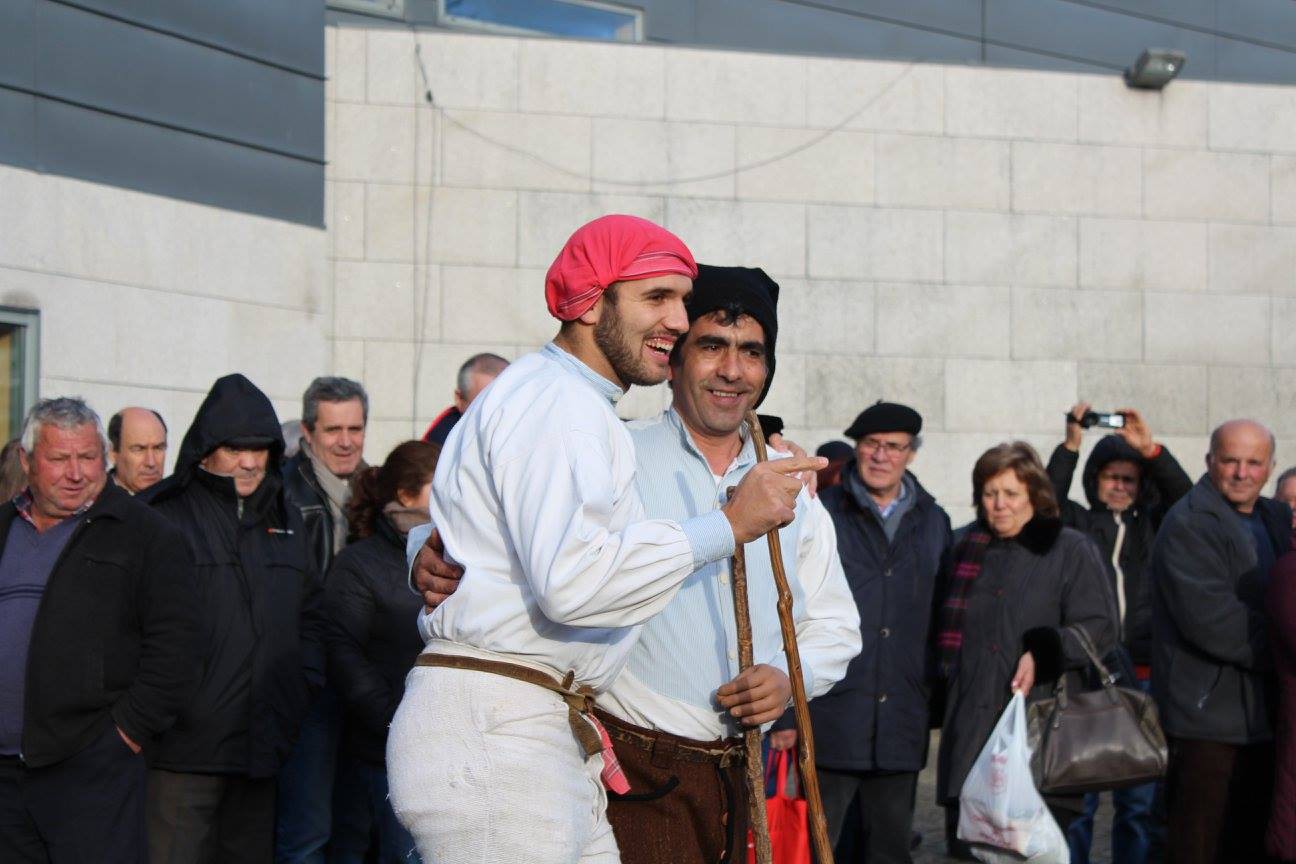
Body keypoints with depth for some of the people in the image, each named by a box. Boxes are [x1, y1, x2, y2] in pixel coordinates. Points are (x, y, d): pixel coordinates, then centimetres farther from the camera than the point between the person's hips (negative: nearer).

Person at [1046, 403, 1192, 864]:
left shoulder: (1153, 525, 14)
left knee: (1140, 800, 3)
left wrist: (1151, 450, -13)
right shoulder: (1079, 524, 11)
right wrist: (1070, 445, -16)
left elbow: (1189, 504, -3)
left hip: (1144, 676, 2)